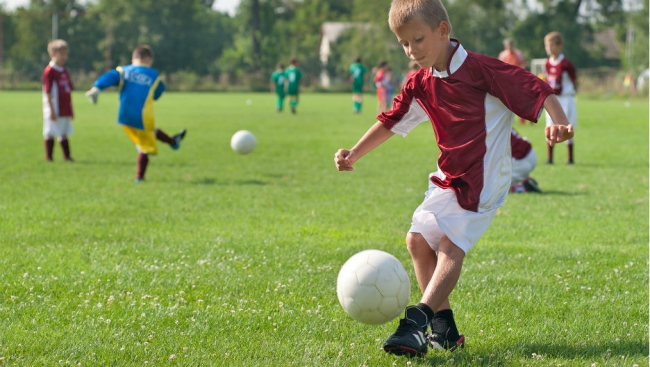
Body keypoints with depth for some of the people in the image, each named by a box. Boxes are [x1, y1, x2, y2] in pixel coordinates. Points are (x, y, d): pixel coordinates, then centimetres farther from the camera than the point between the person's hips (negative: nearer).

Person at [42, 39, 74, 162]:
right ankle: (48, 156, 4)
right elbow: (48, 92, -15)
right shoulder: (49, 71, -12)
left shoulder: (64, 71, 12)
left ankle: (67, 156, 18)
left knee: (64, 133, 13)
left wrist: (70, 109, 16)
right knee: (50, 133, -1)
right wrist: (51, 110, -17)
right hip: (54, 110, -8)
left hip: (65, 110, 8)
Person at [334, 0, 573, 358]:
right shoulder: (421, 85, 7)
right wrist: (354, 154, 6)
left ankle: (418, 321, -29)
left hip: (483, 179, -8)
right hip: (449, 177, 8)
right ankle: (444, 327, 5)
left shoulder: (481, 69, -14)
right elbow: (391, 122, 14)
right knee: (418, 238, 0)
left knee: (451, 243, -20)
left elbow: (536, 89, -15)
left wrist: (560, 123, -30)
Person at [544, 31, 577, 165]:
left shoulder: (565, 63, -14)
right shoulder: (548, 63, 5)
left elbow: (574, 81, -6)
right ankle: (549, 157, 10)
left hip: (565, 98, -6)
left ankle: (570, 158, 8)